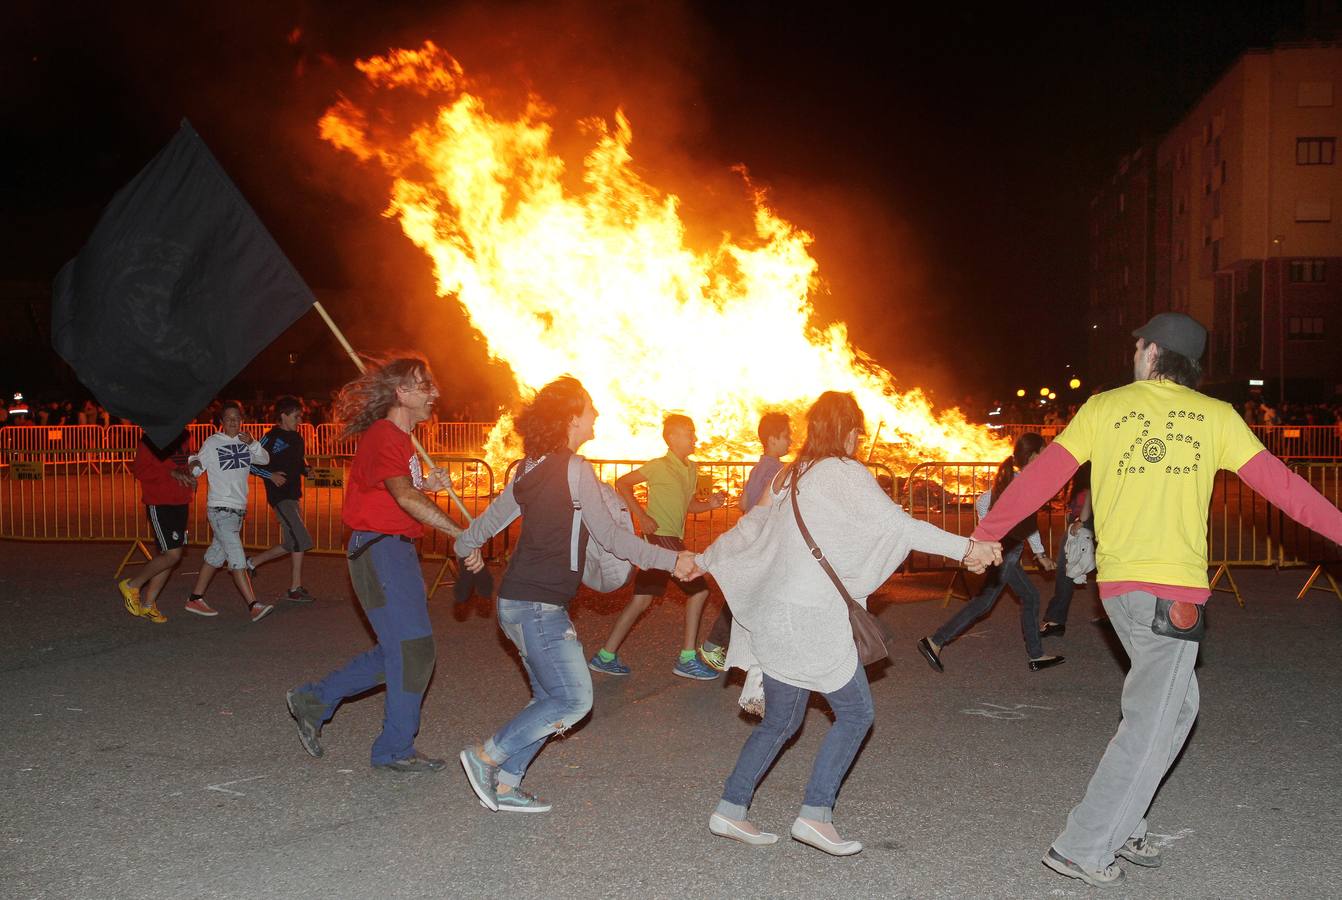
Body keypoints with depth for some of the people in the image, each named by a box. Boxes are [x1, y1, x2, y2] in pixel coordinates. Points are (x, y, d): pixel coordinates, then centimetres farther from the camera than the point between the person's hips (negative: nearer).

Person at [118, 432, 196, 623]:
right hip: (159, 504, -8)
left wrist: (188, 475, 5)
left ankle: (148, 603, 17)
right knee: (172, 555, -12)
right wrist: (172, 473, -22)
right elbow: (140, 470, -15)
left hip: (180, 503, 8)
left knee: (172, 556, 8)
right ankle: (132, 585, 8)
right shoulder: (150, 439, -10)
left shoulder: (181, 438, 14)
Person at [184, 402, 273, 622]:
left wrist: (252, 444, -16)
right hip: (220, 508, -7)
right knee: (237, 558, -13)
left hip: (238, 509, 7)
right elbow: (195, 471, -4)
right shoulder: (212, 443, -3)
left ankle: (195, 599, 26)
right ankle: (254, 606, -19)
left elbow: (265, 459, 0)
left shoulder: (244, 442, 11)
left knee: (216, 556, 14)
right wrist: (193, 463, -25)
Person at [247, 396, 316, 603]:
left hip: (293, 495, 8)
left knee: (292, 543, 10)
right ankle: (295, 588, -4)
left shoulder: (297, 438, 12)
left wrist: (306, 470, 5)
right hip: (279, 495, -8)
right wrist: (270, 475, -18)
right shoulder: (271, 438, -11)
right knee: (300, 540, -12)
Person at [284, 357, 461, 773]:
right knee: (413, 649, -5)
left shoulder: (401, 438, 17)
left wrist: (426, 483, 6)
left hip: (399, 551, 10)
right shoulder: (383, 436, -16)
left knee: (398, 650, 14)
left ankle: (314, 700, 25)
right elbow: (405, 497, -30)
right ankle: (395, 751, 8)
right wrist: (460, 533, -36)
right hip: (378, 549, -10)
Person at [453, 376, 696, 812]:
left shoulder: (532, 468, 11)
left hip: (518, 601, 9)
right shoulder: (574, 470, -14)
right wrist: (670, 559, -5)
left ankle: (505, 785, 16)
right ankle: (486, 756, 1)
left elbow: (494, 515, 22)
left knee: (551, 698, 14)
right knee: (573, 699, -6)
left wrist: (467, 546, 42)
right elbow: (610, 536, -12)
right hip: (539, 606, -9)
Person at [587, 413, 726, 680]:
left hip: (672, 539, 9)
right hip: (661, 537, -9)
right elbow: (622, 483, -12)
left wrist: (709, 503, 1)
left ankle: (605, 657, 13)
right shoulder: (660, 466, -11)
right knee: (698, 590, -7)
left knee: (642, 600, 9)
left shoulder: (690, 469, 15)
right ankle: (688, 659, 1)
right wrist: (641, 516, -19)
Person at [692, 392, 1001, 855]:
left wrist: (704, 560, 39)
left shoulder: (788, 477, 15)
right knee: (856, 712, 3)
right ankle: (815, 814, 1)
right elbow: (897, 524, -18)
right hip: (813, 621, -8)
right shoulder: (845, 474, -9)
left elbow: (749, 526, 24)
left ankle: (729, 810, 18)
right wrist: (966, 548, -18)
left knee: (780, 721, 16)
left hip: (775, 620, 8)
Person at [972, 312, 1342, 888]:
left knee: (1176, 705, 20)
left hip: (1118, 582, 4)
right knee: (1150, 726, 2)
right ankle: (1082, 849, 2)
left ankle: (1120, 829, 21)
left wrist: (986, 535, 11)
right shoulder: (1216, 416, 4)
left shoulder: (1104, 408, 7)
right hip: (1173, 588, -4)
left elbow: (1041, 476, 4)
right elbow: (1277, 482, 5)